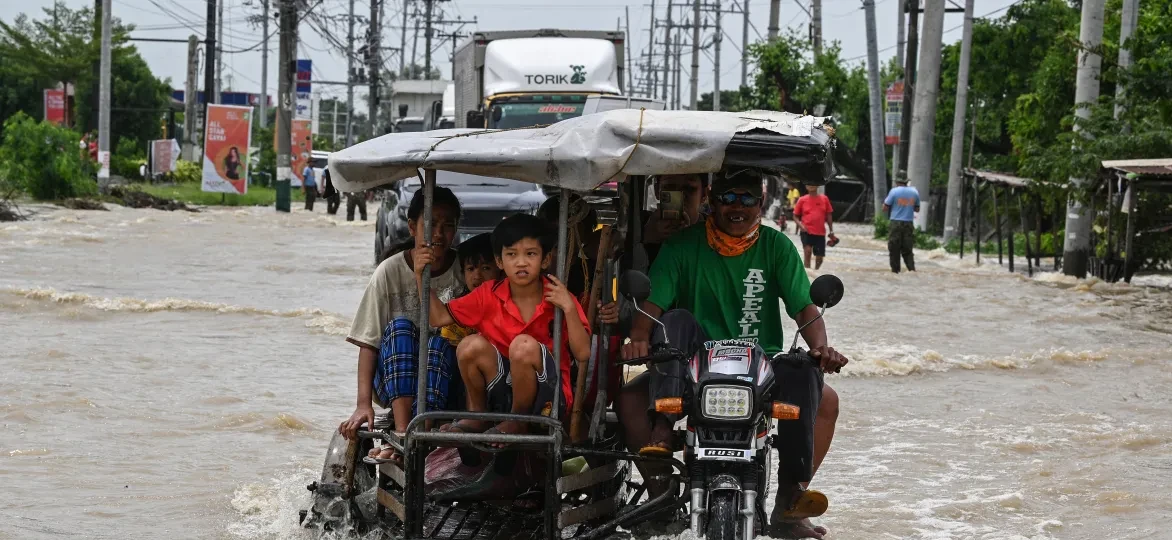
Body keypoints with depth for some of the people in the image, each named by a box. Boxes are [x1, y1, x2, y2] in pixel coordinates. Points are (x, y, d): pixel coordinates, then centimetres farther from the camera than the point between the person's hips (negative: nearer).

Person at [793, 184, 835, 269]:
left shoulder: (824, 199, 6)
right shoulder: (802, 200, 2)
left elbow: (829, 215, 12)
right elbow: (795, 216, 7)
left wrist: (831, 230, 9)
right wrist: (800, 225, -12)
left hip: (820, 233, 3)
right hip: (807, 232, -3)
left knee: (819, 258, 7)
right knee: (808, 251, -23)